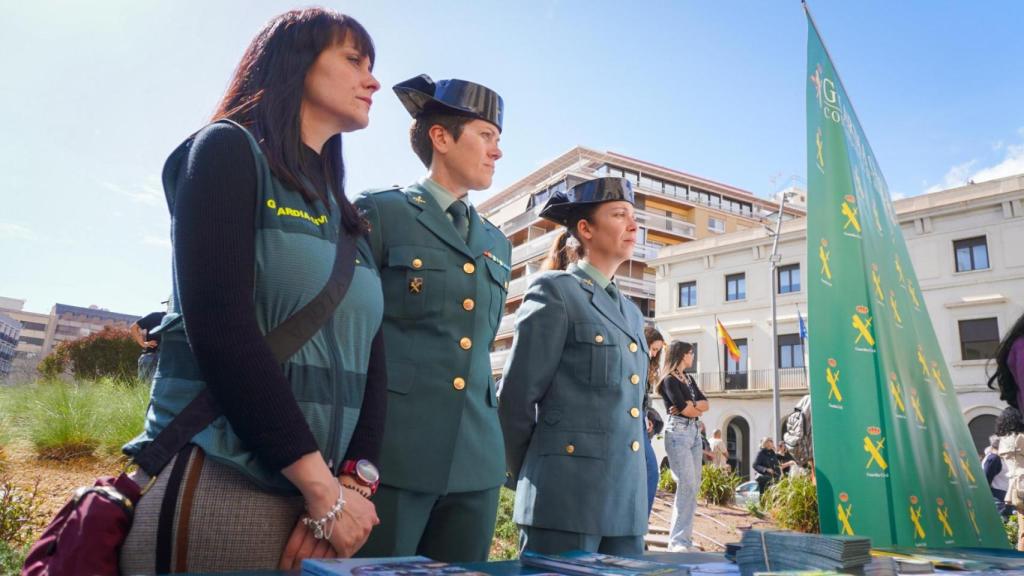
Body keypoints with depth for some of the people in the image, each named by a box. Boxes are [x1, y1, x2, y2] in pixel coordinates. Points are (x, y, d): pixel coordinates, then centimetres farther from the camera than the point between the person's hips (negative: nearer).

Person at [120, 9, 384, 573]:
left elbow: (370, 358, 7)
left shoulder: (348, 218, 15)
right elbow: (220, 330, -16)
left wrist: (354, 479, -9)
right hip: (212, 490, -6)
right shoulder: (228, 151, -3)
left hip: (315, 497, 6)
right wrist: (324, 489, -16)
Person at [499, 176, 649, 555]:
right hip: (568, 496, -7)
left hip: (627, 501, 7)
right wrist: (536, 480, 2)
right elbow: (515, 399, -7)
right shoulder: (555, 291, -5)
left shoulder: (630, 313, 17)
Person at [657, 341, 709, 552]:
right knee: (687, 484, -14)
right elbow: (684, 410, -11)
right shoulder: (669, 380, -4)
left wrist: (691, 404, -6)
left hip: (695, 432, 8)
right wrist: (698, 407, 8)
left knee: (694, 486, 4)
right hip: (678, 432, -8)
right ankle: (677, 541, -10)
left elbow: (705, 404, 13)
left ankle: (685, 538, 8)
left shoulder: (689, 379, 21)